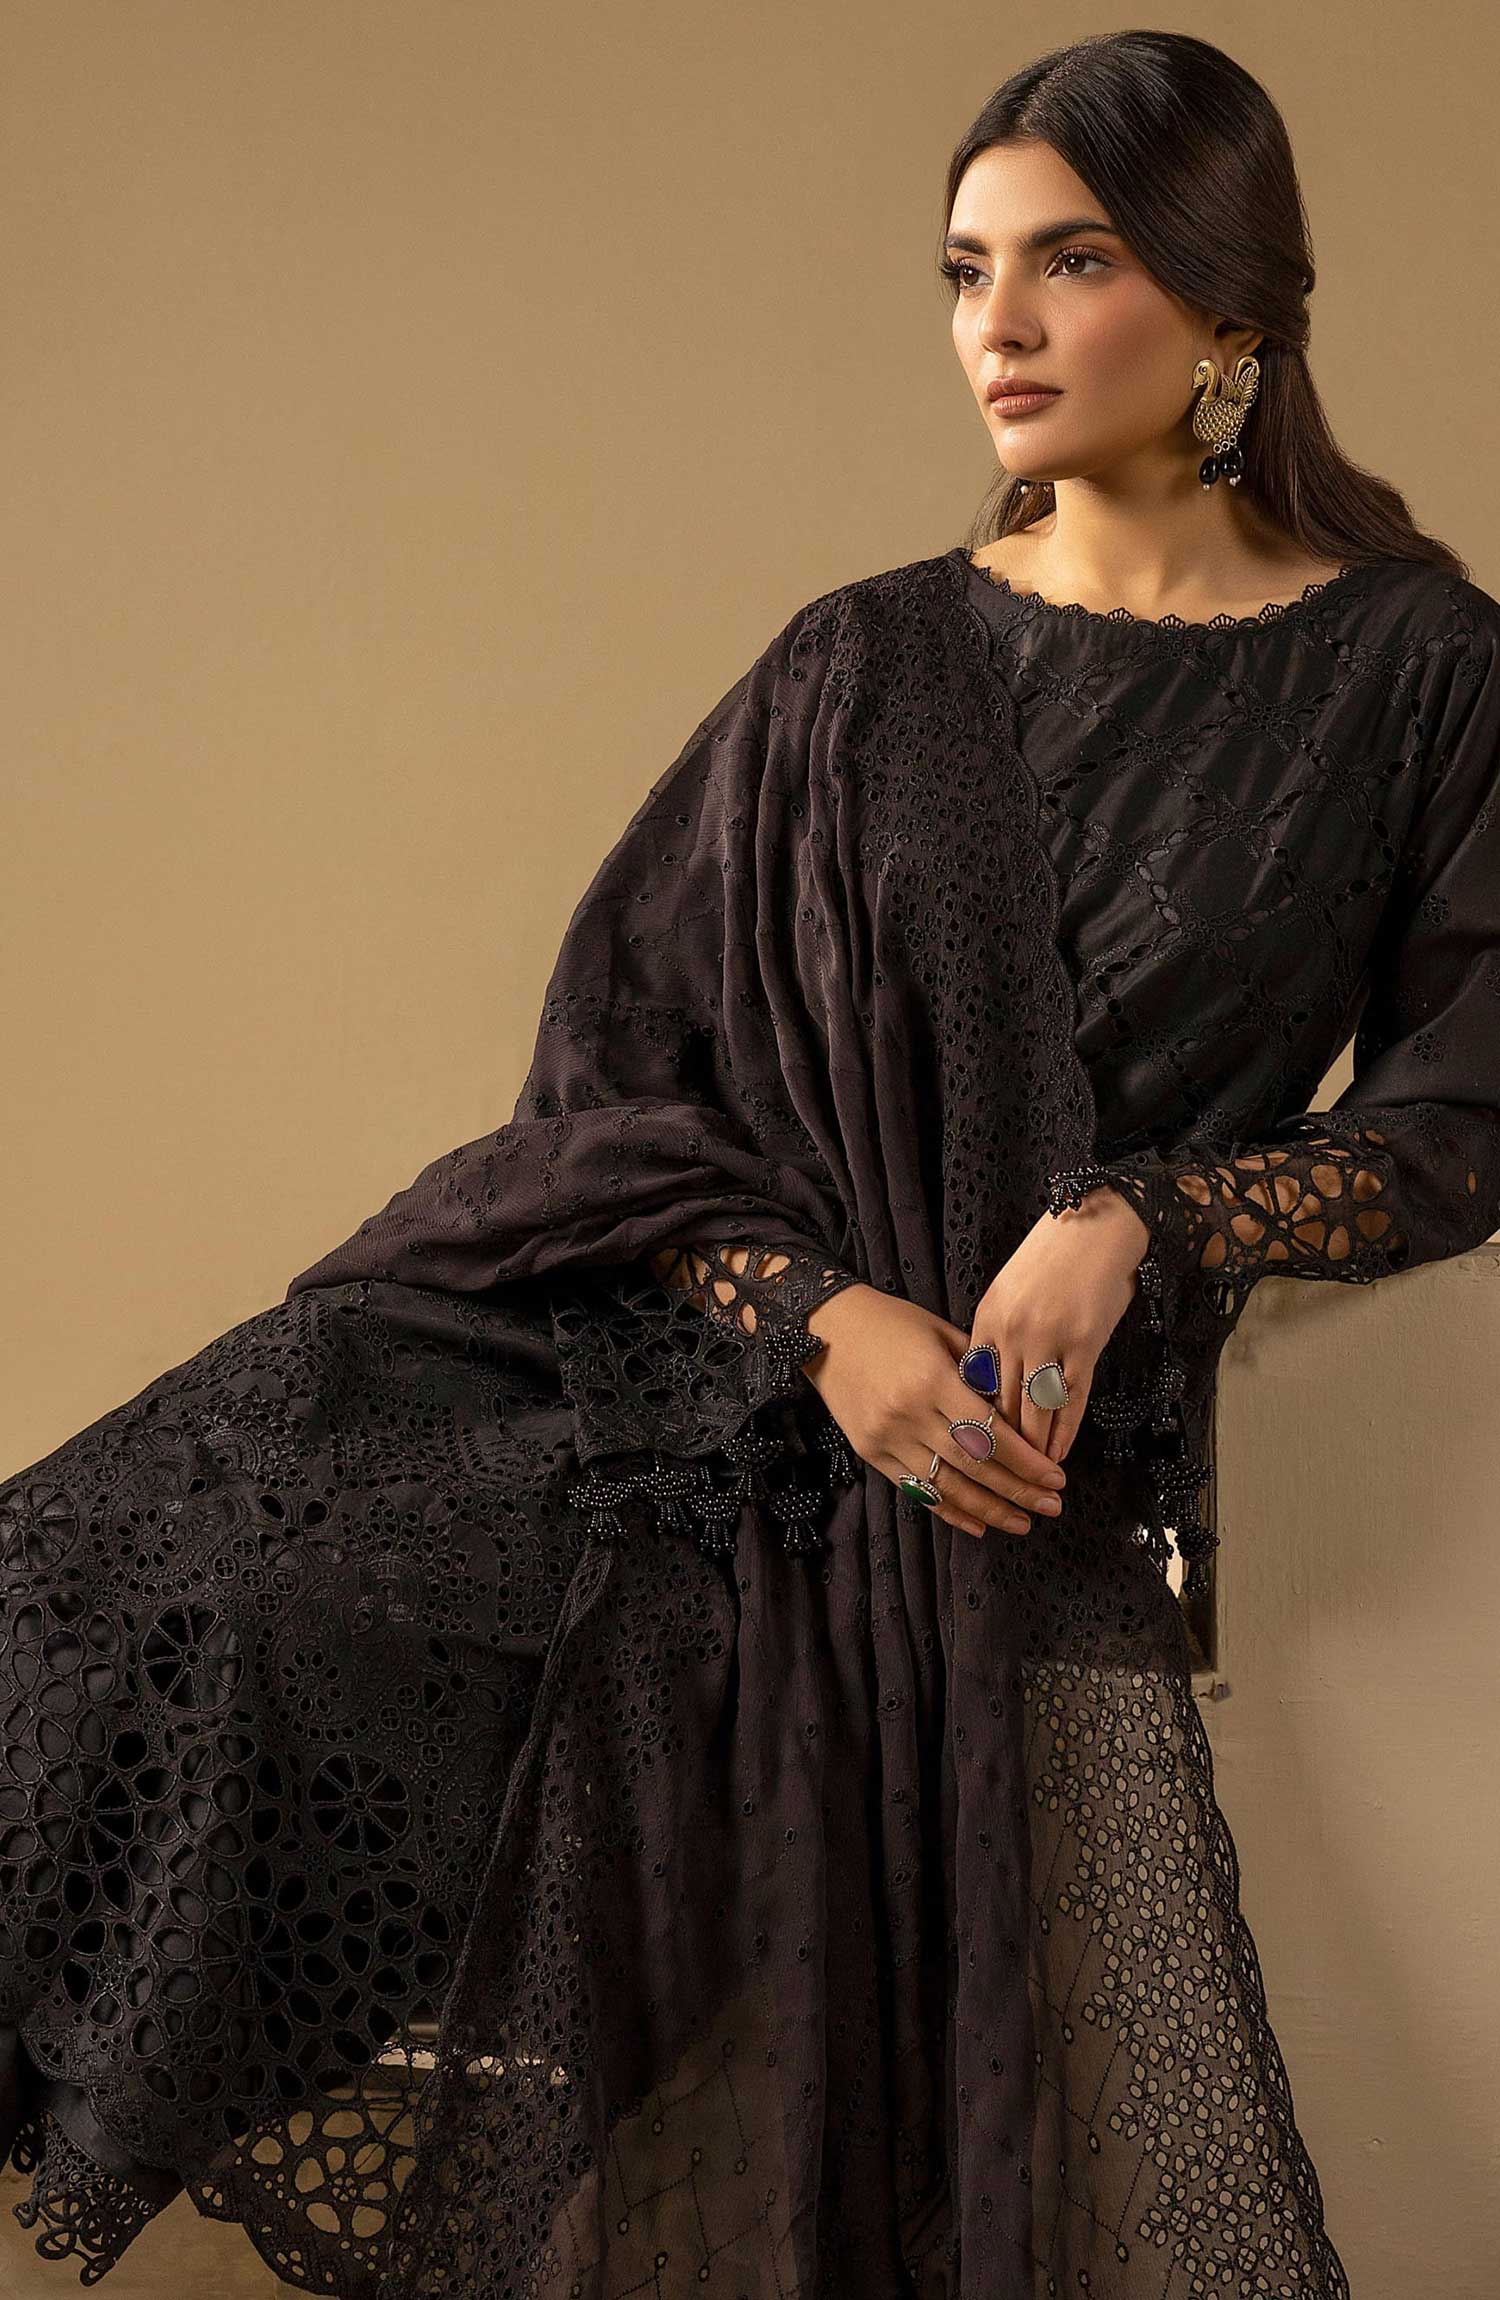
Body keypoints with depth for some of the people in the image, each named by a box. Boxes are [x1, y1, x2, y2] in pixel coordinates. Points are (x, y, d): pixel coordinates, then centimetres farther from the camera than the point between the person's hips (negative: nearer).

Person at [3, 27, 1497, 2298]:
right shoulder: (858, 669, 7)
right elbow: (615, 1059, 5)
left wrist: (1137, 1221, -13)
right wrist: (826, 1311, -12)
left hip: (1049, 1502, -1)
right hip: (714, 1425, 1)